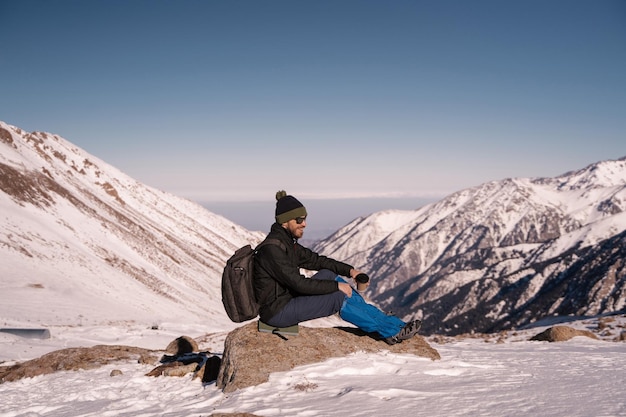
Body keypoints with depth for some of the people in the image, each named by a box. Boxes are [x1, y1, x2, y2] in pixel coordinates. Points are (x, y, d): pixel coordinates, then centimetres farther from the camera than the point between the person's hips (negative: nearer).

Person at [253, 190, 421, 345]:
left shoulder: (287, 241, 6)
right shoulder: (272, 249, -22)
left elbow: (315, 259, 13)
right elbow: (299, 283, -24)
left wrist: (348, 270, 3)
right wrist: (336, 286, -17)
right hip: (277, 313, -9)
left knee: (328, 274, 3)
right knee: (338, 298, -15)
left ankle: (381, 318, 3)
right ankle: (392, 330, -6)